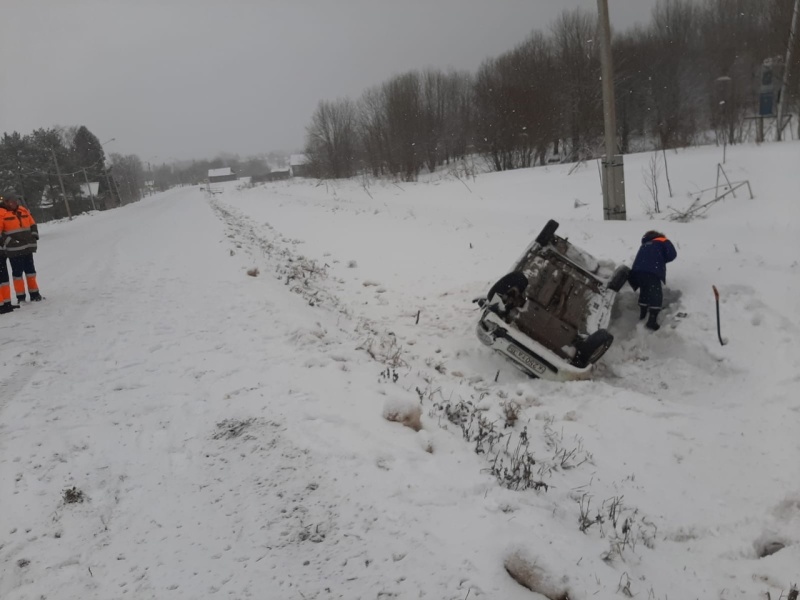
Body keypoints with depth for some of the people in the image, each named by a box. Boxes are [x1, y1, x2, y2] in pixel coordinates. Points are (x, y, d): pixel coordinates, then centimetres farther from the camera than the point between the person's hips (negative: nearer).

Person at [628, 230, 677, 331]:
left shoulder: (644, 244, 35)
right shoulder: (663, 241, 21)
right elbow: (672, 254, 7)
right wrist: (661, 260, 22)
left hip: (637, 270, 6)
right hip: (652, 271, -6)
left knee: (644, 292, 24)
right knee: (656, 295, -3)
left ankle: (642, 315, 33)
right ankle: (652, 321, -14)